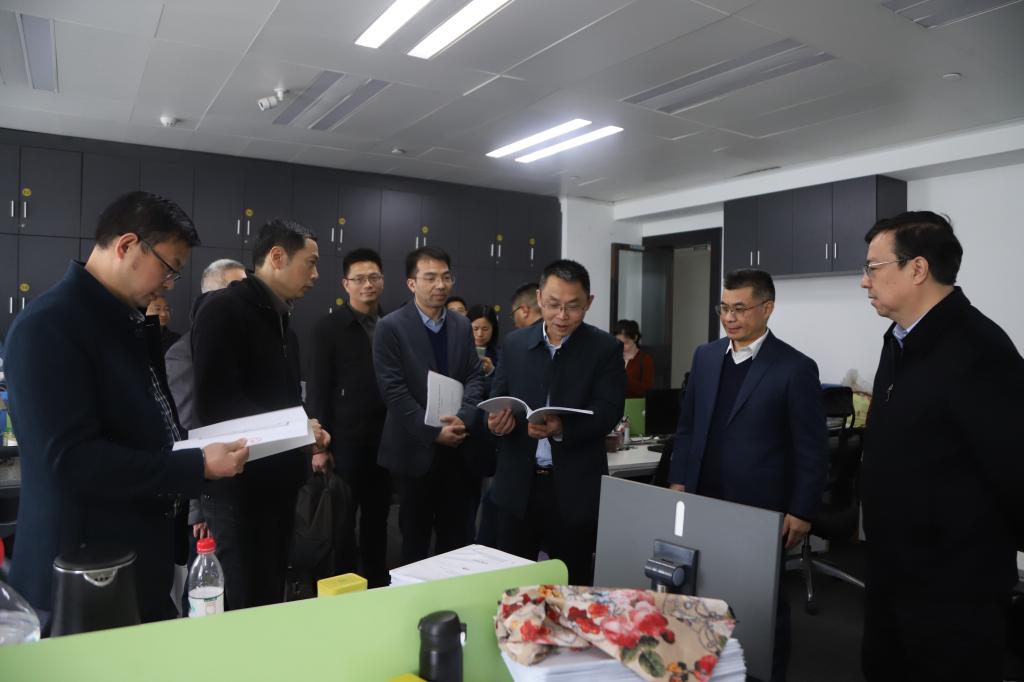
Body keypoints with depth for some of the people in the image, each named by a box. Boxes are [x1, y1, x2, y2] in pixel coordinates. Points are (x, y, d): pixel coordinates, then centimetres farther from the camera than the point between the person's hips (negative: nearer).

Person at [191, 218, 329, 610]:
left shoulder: (281, 320, 15)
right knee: (240, 608, 2)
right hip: (238, 488, -9)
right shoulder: (224, 310, -14)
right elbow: (215, 405, -24)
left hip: (277, 485, 9)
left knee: (271, 600, 19)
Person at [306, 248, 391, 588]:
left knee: (377, 519, 16)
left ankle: (379, 583, 30)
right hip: (345, 441, -3)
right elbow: (319, 389, -6)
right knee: (342, 521, 7)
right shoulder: (328, 327, -4)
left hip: (385, 441, 4)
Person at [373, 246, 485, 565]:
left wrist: (463, 418, -14)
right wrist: (434, 431, -16)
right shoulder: (390, 327, -6)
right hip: (416, 450, -4)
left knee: (459, 536, 11)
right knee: (416, 538, 12)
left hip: (458, 448, 4)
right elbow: (393, 390, -13)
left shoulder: (462, 326, 10)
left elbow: (475, 377, 4)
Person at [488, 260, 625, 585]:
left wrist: (564, 428, -29)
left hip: (576, 488, -2)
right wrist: (495, 419, -16)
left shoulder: (606, 348, -4)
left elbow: (609, 411, -12)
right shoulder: (514, 343, 5)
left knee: (572, 586, 12)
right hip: (518, 484, 3)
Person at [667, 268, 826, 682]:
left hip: (760, 511, -4)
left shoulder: (796, 368, -8)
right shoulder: (705, 357, 7)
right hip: (703, 502, 4)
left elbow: (812, 450, -7)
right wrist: (678, 480, 7)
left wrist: (801, 512, -9)